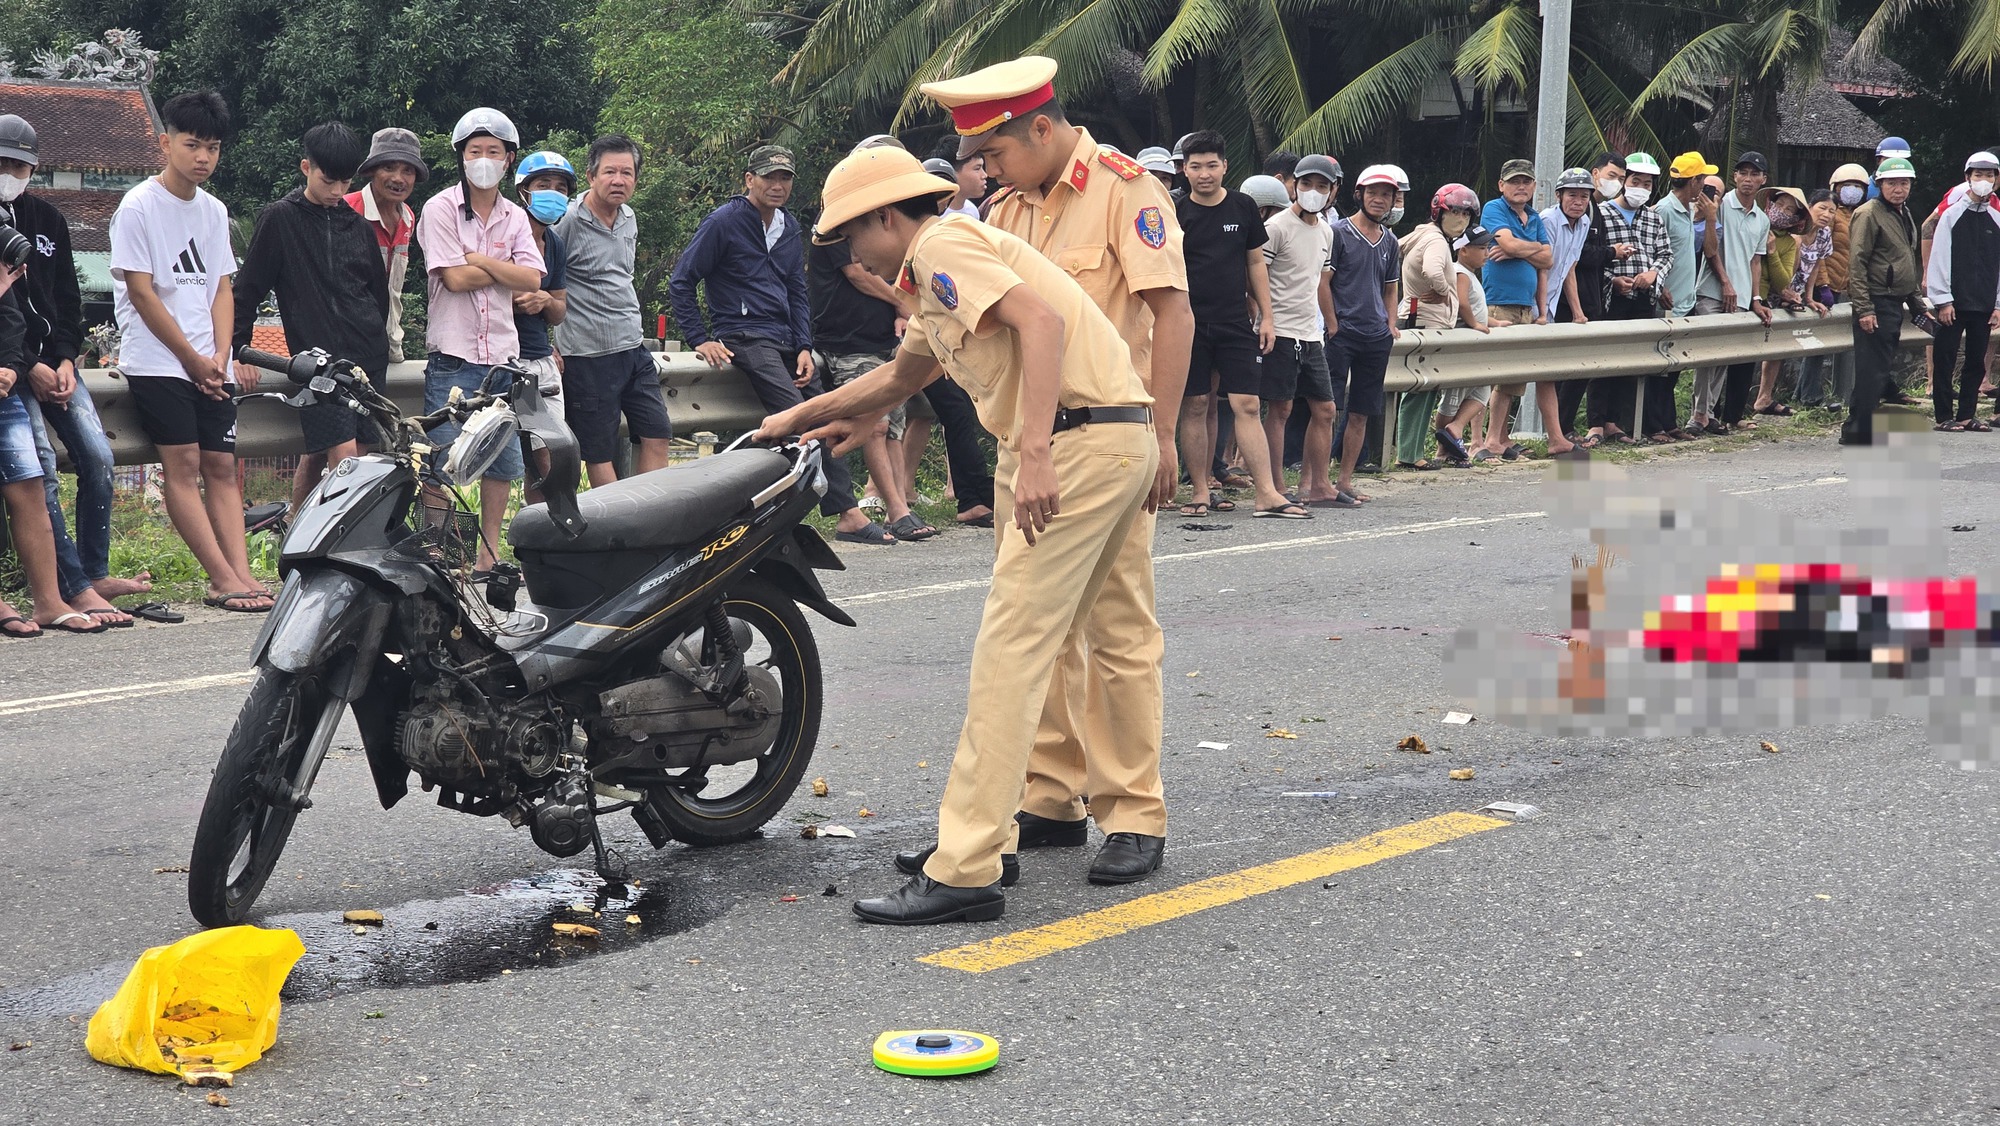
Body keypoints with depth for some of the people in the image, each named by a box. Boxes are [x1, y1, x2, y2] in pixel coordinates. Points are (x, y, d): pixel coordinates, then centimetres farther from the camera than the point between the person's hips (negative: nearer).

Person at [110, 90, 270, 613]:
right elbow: (142, 294, -10)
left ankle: (242, 572, -5)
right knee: (182, 465, -9)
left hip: (208, 366, 6)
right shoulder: (138, 207, -7)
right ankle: (223, 578, -12)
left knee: (221, 464, 0)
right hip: (157, 362, -6)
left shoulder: (213, 210, 11)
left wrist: (219, 357, -3)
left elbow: (221, 288, 12)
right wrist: (192, 359, -8)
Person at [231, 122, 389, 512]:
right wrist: (238, 348, -1)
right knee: (343, 456, -16)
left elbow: (379, 289, 25)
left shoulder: (357, 224, 15)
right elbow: (247, 288, 3)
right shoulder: (280, 219, 1)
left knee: (317, 455, 6)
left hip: (367, 359, 5)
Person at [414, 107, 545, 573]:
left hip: (503, 353, 5)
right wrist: (506, 269, -2)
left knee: (504, 461, 9)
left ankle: (487, 554, 19)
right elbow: (455, 277, -12)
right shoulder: (440, 209, -1)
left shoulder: (515, 217, 12)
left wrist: (479, 259, -10)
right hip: (453, 355, -5)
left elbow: (532, 280, -2)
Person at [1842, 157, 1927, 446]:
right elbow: (1857, 263, -17)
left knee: (1883, 366, 12)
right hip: (1876, 305, -9)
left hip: (1895, 304, 9)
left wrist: (1917, 302, 23)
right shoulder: (1869, 214, -11)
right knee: (1872, 370, -9)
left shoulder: (1905, 215, 18)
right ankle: (1857, 433, -5)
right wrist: (1864, 309, -22)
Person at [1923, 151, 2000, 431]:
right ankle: (1944, 416, 5)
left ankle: (1968, 414, 15)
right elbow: (1939, 258, -5)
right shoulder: (1952, 214, -2)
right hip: (1954, 303, -4)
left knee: (1976, 361, 7)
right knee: (1945, 360, -1)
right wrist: (1943, 301, -10)